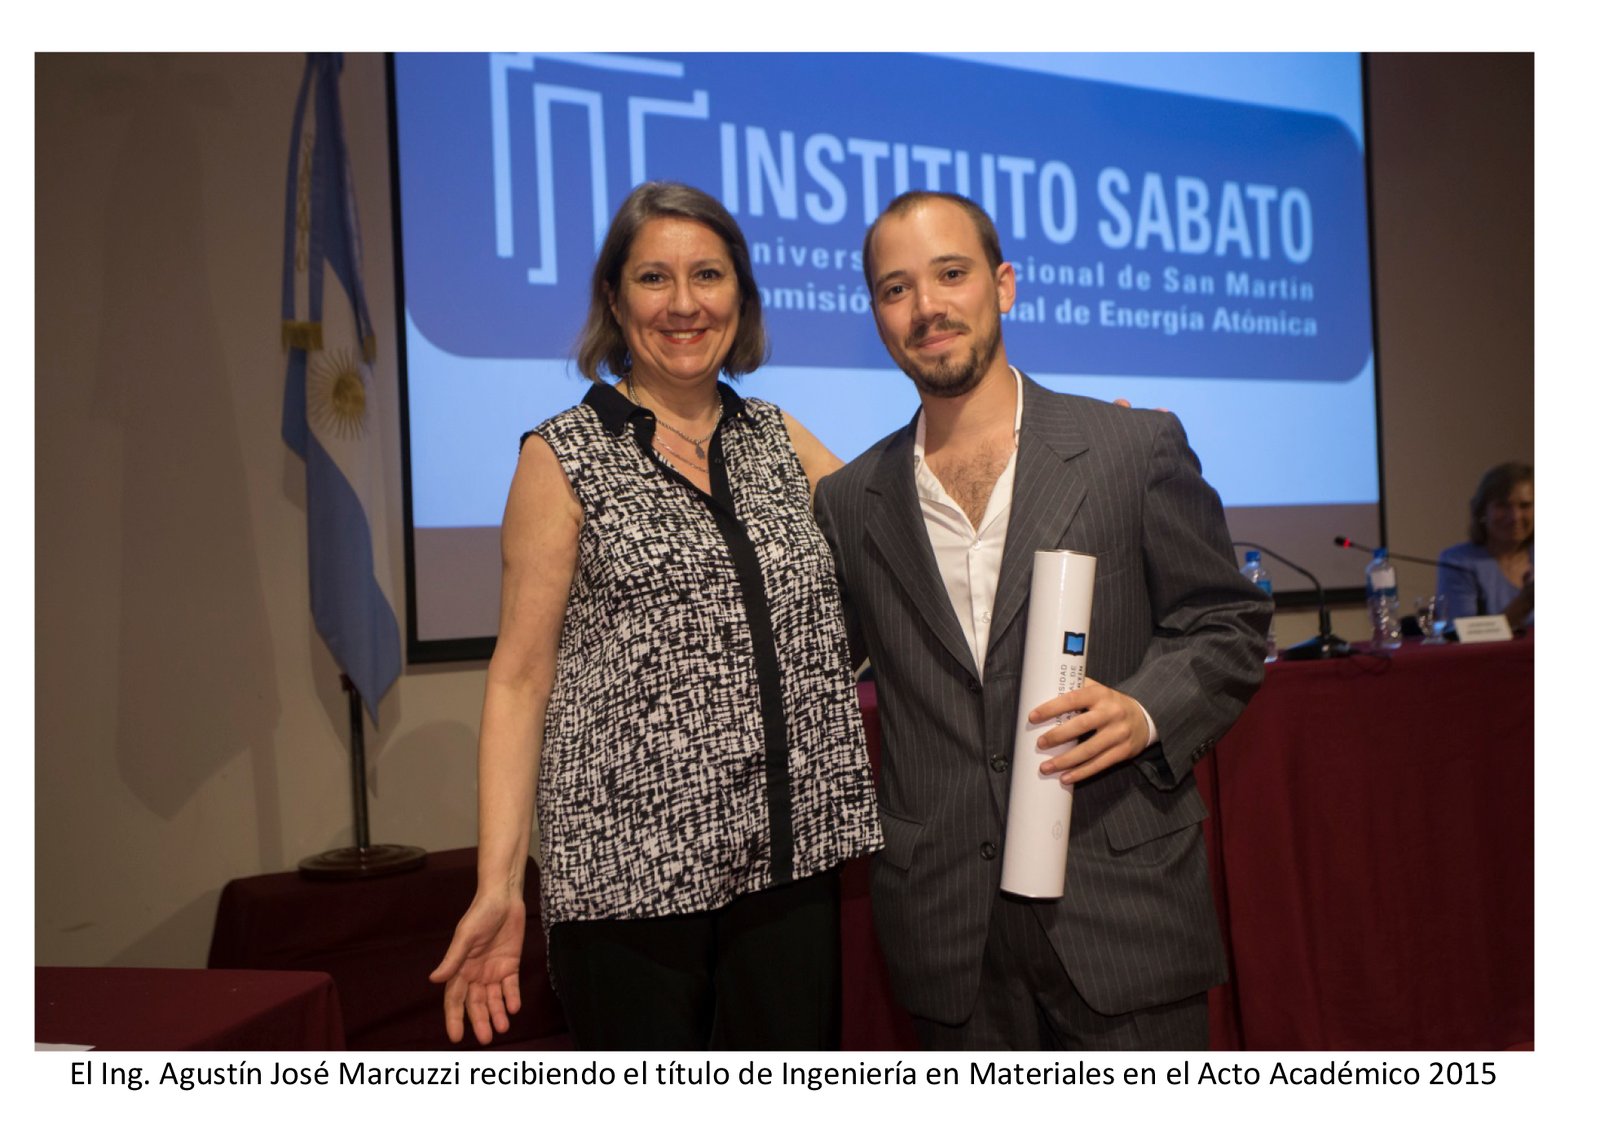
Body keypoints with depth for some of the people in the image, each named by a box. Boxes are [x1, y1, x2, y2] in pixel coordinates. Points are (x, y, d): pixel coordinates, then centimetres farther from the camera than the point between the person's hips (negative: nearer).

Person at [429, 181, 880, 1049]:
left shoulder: (779, 441, 10)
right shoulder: (564, 459, -1)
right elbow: (520, 678, -3)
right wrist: (498, 884, -10)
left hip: (789, 866, 4)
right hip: (630, 872, -3)